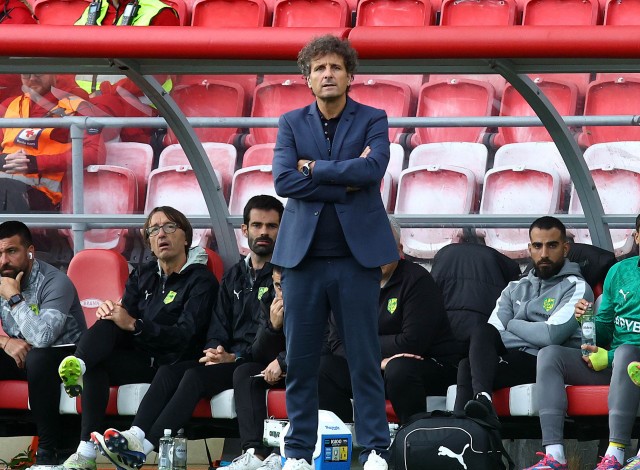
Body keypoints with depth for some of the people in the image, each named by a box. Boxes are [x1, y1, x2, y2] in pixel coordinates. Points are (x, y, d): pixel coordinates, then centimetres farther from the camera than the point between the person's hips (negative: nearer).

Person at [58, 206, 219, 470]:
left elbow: (186, 335, -14)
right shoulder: (143, 276, 20)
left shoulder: (201, 280, -1)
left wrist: (134, 325, -23)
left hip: (173, 363, -5)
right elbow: (125, 317, 9)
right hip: (139, 356, 5)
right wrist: (110, 312, -16)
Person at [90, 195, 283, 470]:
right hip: (228, 359, 7)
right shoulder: (233, 277, 23)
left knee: (196, 375, -30)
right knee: (169, 371, -19)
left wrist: (235, 358, -17)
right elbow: (217, 330, 18)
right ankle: (134, 436, -39)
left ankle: (143, 447, -43)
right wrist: (216, 351, -5)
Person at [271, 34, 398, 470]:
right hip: (304, 255, 2)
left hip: (357, 254, -2)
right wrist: (346, 181, -11)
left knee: (365, 359, 0)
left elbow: (373, 169, -14)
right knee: (300, 360, 3)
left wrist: (314, 167, -9)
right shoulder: (292, 123, 8)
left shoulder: (372, 120, 4)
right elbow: (283, 180, -7)